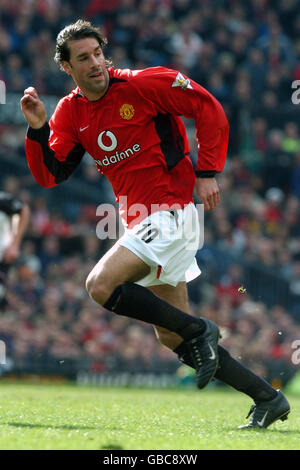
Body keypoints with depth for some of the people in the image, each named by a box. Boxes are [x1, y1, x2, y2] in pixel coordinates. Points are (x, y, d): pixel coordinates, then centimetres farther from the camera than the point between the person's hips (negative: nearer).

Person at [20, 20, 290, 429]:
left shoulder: (141, 85, -10)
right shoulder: (70, 112, 8)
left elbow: (208, 108, -8)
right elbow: (49, 175, 3)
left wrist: (207, 173, -12)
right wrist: (37, 130, -12)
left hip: (170, 209, -8)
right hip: (140, 221, 8)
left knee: (100, 286, -23)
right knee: (171, 336, 8)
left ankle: (198, 330, -11)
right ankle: (267, 398, 13)